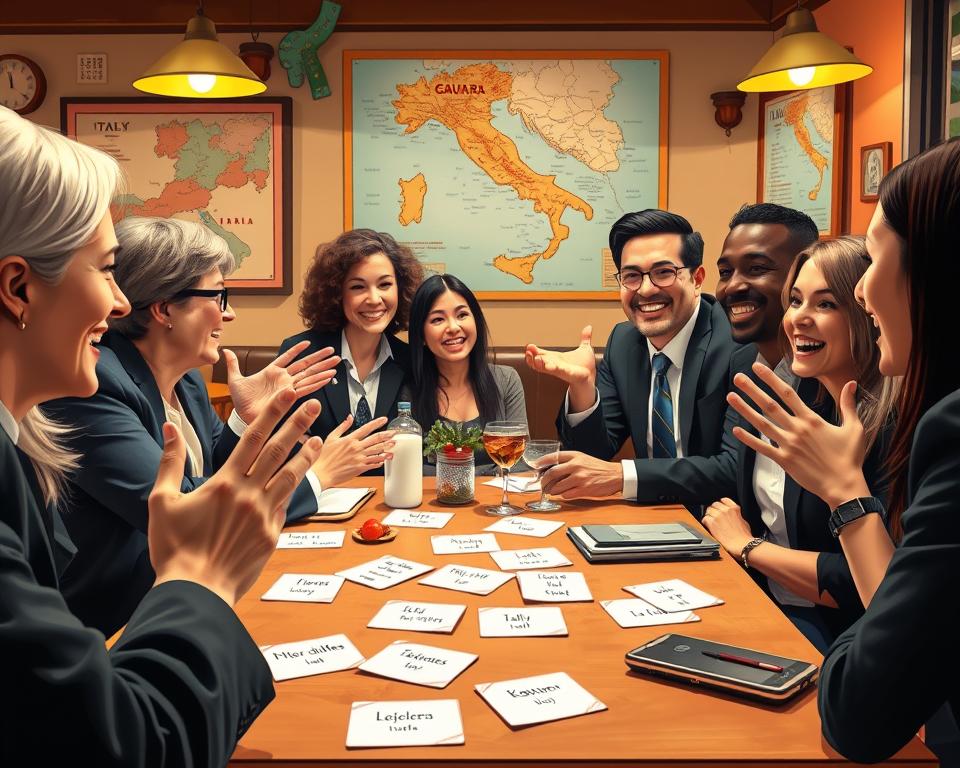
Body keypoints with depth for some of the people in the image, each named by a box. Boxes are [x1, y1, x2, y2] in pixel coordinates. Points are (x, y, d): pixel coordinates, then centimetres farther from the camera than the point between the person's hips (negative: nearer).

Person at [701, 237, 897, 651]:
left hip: (829, 631, -6)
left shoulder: (895, 429, -21)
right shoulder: (798, 395, 4)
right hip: (759, 599, 7)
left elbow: (861, 583, -23)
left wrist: (746, 546, -11)